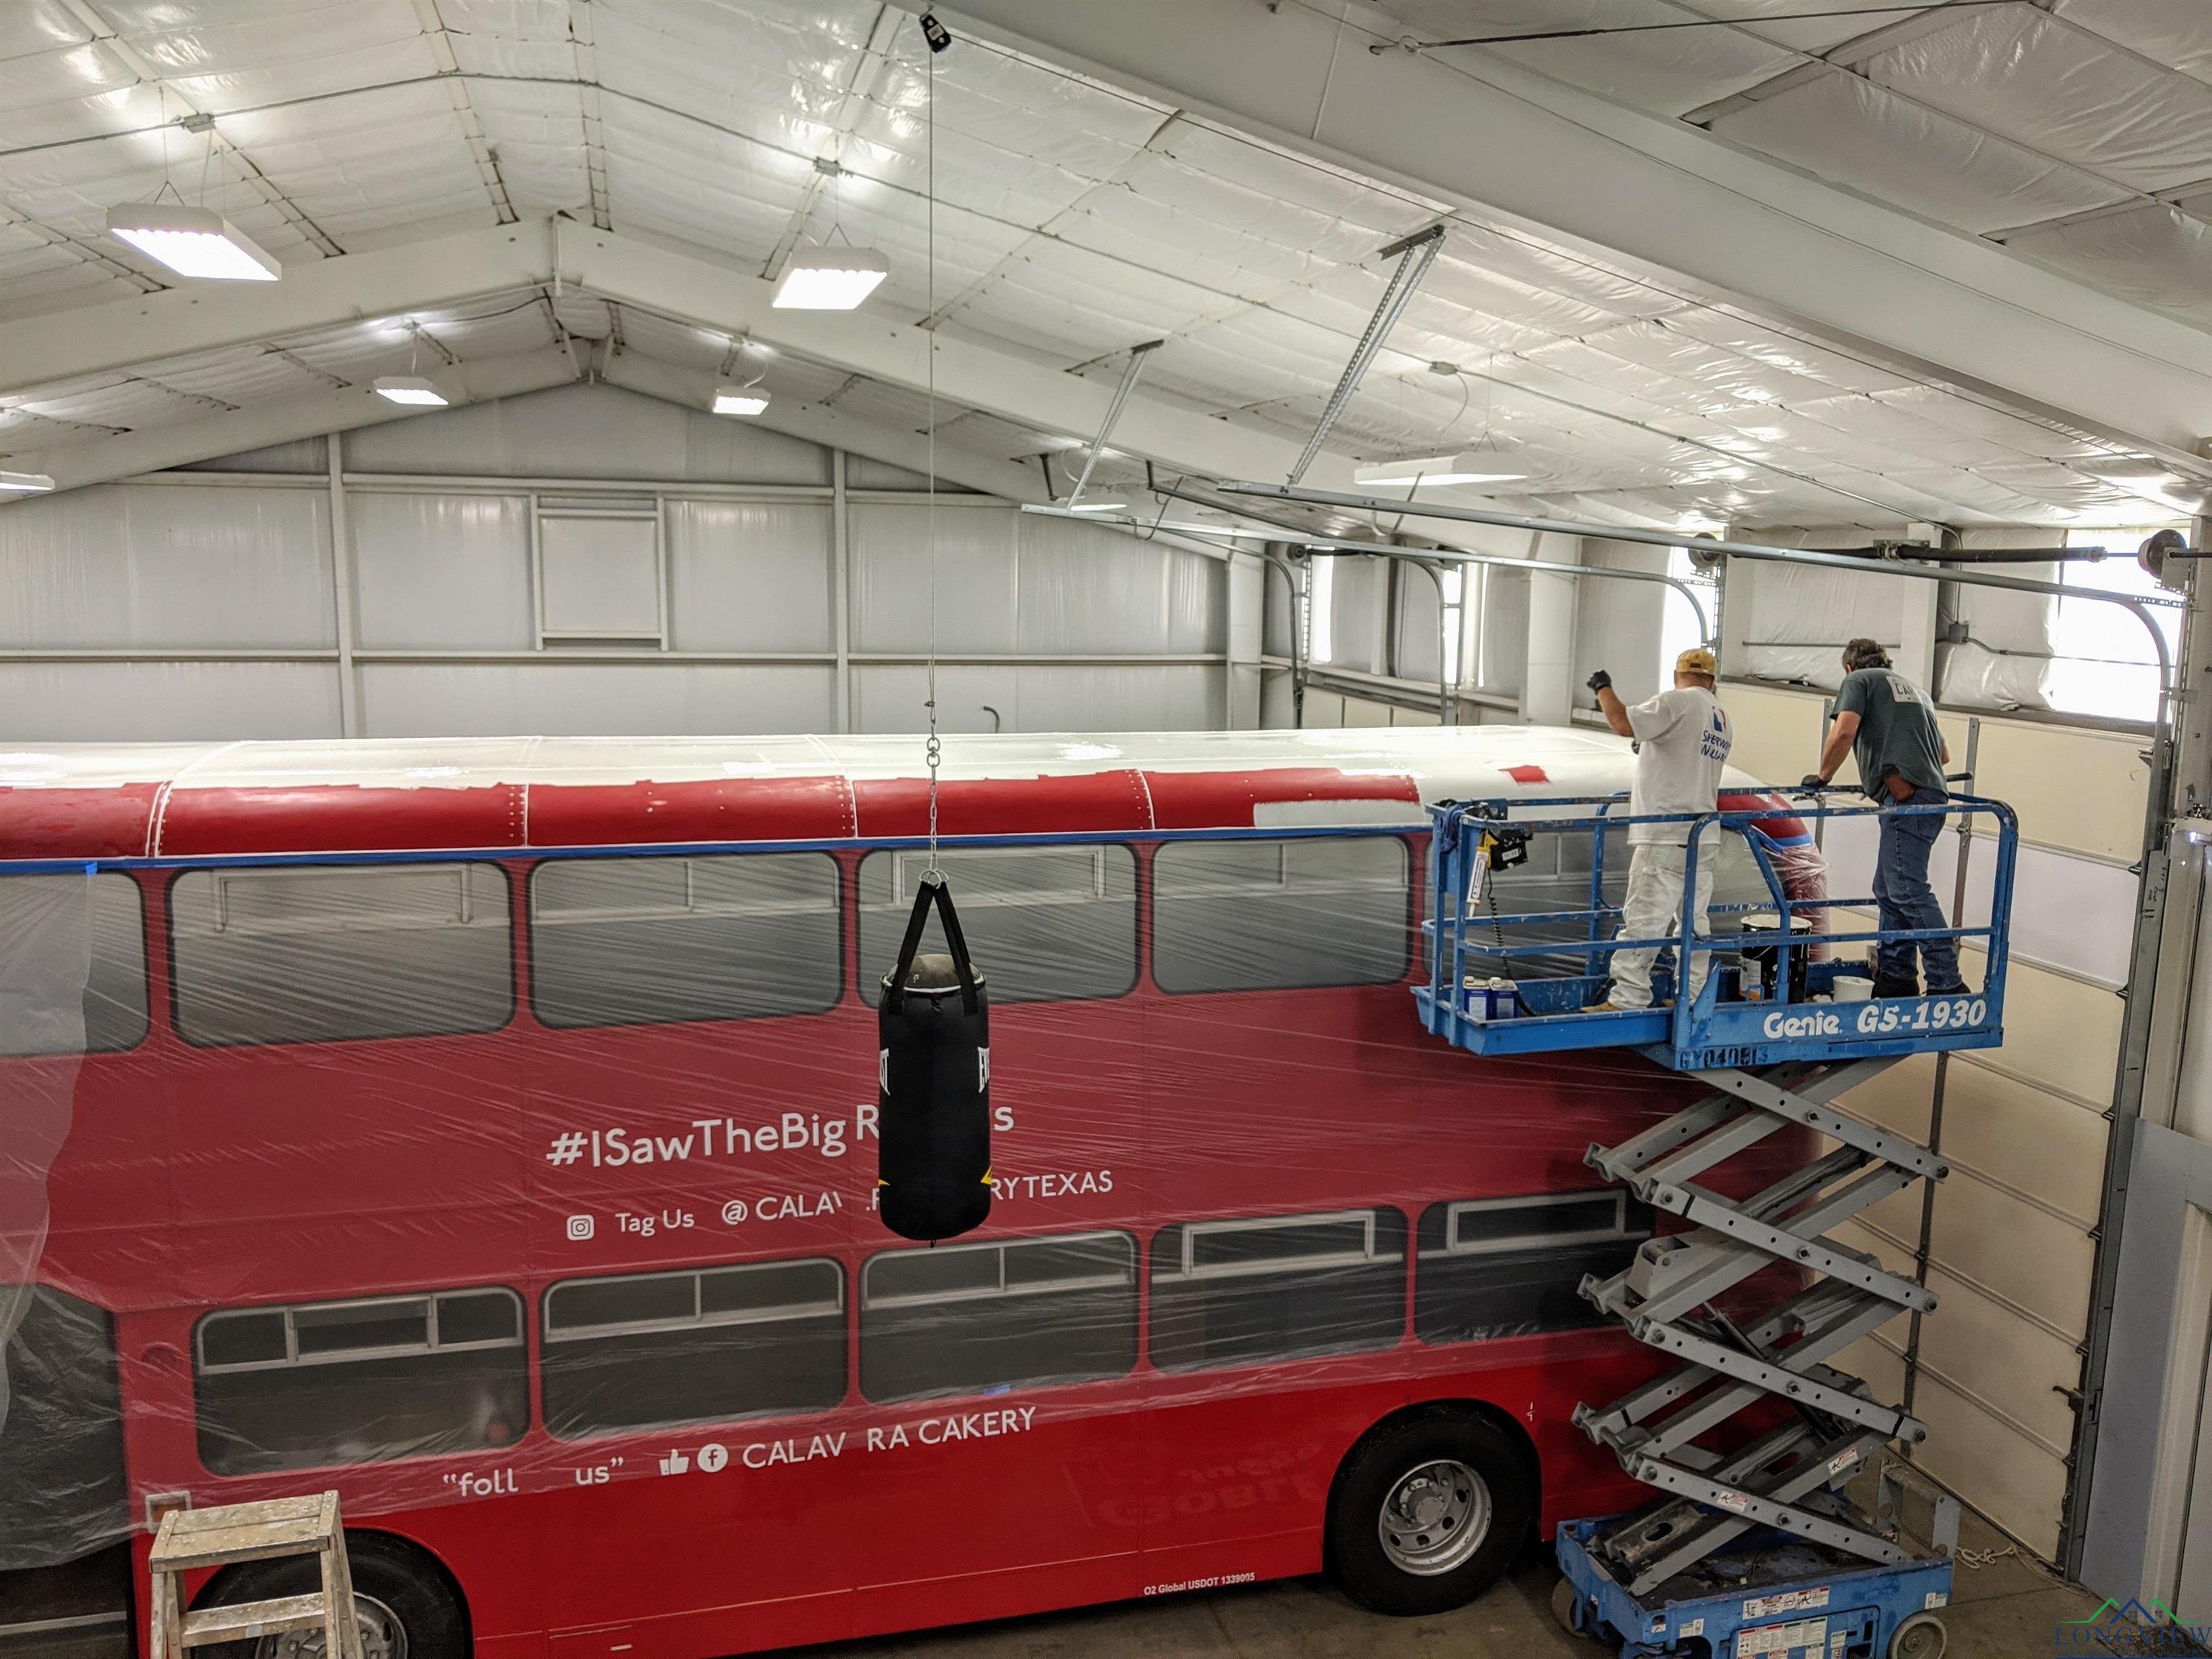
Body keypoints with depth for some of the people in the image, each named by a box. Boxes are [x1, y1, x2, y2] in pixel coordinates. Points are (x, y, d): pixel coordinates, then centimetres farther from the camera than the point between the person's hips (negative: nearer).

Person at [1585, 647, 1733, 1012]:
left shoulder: (1677, 701, -9)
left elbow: (1623, 723, -19)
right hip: (1705, 837, 9)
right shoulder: (1724, 720, 17)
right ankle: (1691, 1000, 17)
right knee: (1694, 922, 12)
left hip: (1666, 837, -9)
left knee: (1643, 921, -8)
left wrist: (1603, 688, -3)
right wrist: (1651, 748, 36)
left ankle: (1629, 1000, -9)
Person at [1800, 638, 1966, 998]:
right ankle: (1894, 976, 14)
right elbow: (1945, 754, 33)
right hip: (1932, 794, 9)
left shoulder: (1858, 680, 10)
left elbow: (1844, 732, -8)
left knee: (1908, 891, -13)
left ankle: (1947, 983, -18)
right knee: (1888, 891, 13)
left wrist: (1822, 776, 5)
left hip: (1905, 796, -9)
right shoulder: (1915, 689, 32)